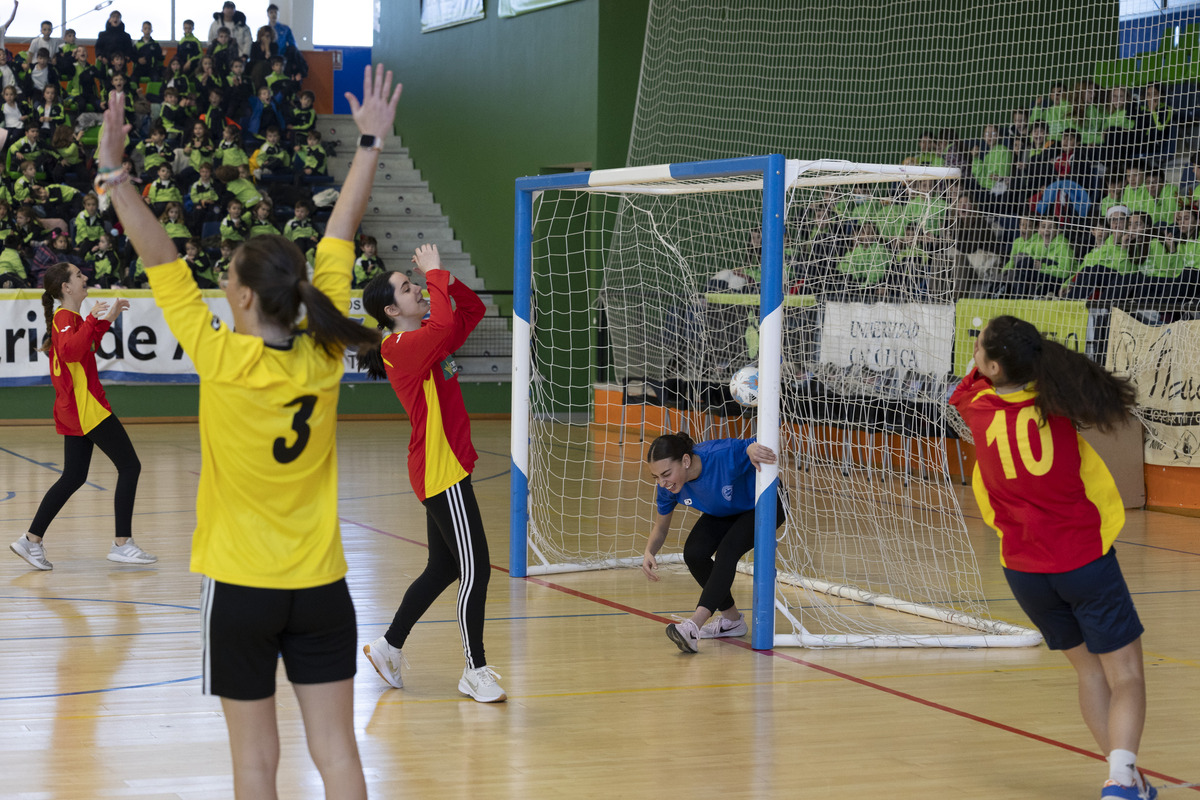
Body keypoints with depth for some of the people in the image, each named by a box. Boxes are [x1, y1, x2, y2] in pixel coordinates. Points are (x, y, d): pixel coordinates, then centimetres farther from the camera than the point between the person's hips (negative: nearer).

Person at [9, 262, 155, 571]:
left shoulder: (70, 318, 16)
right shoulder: (65, 318, -14)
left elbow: (87, 346, 34)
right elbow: (69, 351, -34)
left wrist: (105, 320, 25)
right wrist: (93, 320, -32)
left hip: (76, 409, 10)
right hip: (86, 406, -10)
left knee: (73, 478, 13)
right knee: (130, 466, -5)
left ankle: (31, 540, 12)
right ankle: (122, 544, -4)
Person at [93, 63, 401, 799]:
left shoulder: (224, 361, -14)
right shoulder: (322, 356, -5)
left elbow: (162, 261, -12)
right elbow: (340, 239, 3)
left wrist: (115, 175, -9)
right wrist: (371, 143, 12)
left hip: (242, 589, -3)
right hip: (321, 588, 3)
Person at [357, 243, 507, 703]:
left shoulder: (426, 342, 12)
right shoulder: (402, 348, -15)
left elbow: (472, 311, 19)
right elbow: (444, 324, -33)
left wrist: (446, 279, 3)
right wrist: (435, 274, -21)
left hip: (445, 470, 10)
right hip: (442, 472, -10)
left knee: (443, 570, 17)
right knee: (476, 569, -8)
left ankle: (389, 648, 28)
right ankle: (476, 672, 0)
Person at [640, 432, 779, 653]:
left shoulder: (724, 455, -40)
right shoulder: (667, 486, -22)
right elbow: (660, 528, -6)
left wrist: (753, 448, -54)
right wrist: (649, 552, -28)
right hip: (723, 514, 6)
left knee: (726, 552, -29)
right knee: (694, 553, -17)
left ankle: (694, 625, -39)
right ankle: (732, 619, 3)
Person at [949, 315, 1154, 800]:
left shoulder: (977, 409, -5)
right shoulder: (1055, 401, -7)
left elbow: (967, 387, 18)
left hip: (1024, 568, 2)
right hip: (1086, 558, -2)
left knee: (1088, 668, 18)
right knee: (1126, 675, 1)